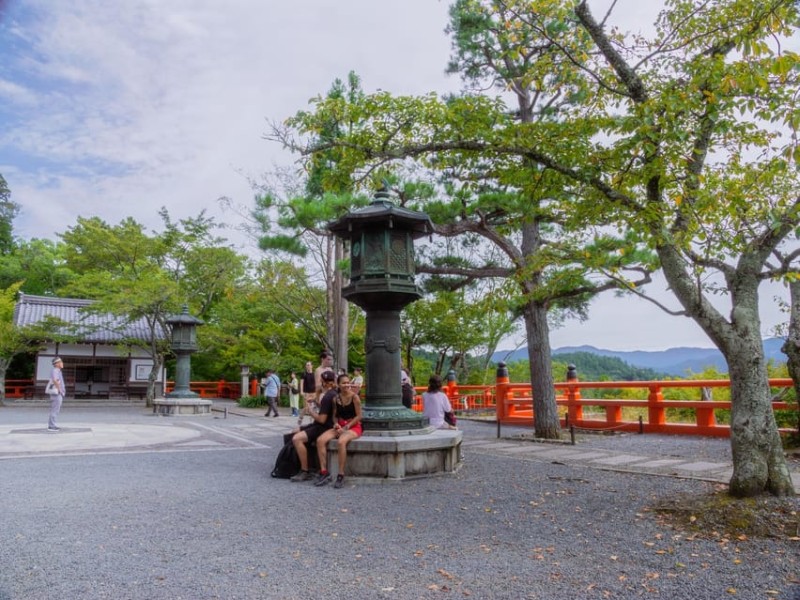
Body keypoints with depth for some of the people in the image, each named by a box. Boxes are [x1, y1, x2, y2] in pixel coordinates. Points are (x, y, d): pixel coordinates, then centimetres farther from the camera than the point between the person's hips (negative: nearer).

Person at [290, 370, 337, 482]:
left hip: (324, 427, -11)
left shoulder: (327, 397, -21)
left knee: (297, 438, -25)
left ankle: (305, 472, -19)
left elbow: (322, 419, -23)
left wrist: (310, 412, -9)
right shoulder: (332, 393, 11)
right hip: (322, 426, 11)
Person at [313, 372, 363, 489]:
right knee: (320, 440, -17)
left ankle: (341, 475, -24)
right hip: (340, 426, 6)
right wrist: (336, 424, -8)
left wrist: (346, 427, -15)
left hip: (354, 426, -6)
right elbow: (335, 415, 13)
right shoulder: (336, 399, 6)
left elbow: (358, 416, -10)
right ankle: (324, 472, -12)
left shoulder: (354, 397, -9)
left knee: (341, 442, -36)